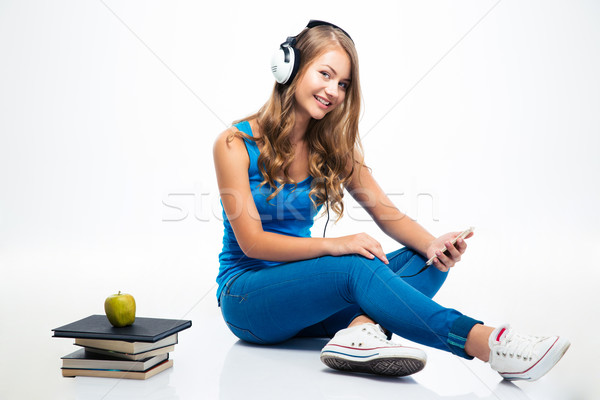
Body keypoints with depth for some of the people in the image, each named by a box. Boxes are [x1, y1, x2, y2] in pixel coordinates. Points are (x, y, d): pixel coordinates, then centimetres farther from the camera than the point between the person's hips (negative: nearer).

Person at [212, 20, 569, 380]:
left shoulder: (332, 147, 4)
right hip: (245, 294, -5)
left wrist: (432, 245, -20)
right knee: (356, 268, -33)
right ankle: (487, 343, -35)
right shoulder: (235, 144, -11)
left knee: (425, 262, -15)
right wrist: (334, 245, -28)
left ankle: (360, 330, -40)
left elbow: (386, 212, 0)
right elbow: (253, 242, -16)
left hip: (304, 292, 5)